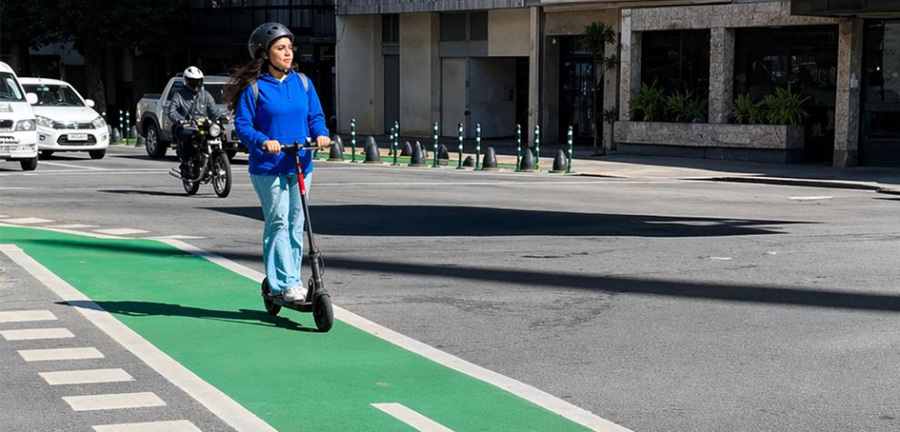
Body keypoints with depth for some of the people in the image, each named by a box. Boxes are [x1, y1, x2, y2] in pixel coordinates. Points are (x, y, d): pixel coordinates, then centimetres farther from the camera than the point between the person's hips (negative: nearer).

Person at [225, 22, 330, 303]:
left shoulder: (302, 82, 9)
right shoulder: (253, 87, -5)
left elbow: (315, 115, 12)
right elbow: (242, 125, -7)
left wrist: (320, 134, -9)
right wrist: (263, 141, -25)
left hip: (300, 164, 5)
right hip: (268, 167, -5)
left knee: (296, 224, 9)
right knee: (278, 224, -7)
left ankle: (291, 280, 19)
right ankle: (286, 284, -5)